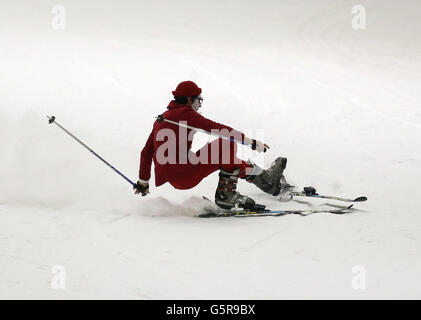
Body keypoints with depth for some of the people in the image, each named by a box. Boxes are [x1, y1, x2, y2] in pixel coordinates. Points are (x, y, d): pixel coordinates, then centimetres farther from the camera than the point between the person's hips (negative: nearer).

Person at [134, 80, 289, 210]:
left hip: (174, 179, 9)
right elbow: (217, 128, -13)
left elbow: (146, 152, 26)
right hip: (184, 174, -9)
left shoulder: (162, 118, 21)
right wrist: (252, 142, -14)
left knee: (229, 157, 15)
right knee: (226, 146, -10)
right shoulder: (185, 113, -5)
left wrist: (143, 182, 35)